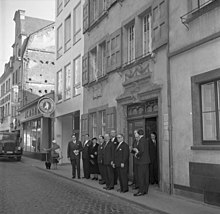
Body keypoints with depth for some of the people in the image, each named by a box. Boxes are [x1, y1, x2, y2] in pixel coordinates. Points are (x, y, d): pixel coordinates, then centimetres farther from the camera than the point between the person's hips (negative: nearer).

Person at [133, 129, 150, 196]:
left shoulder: (141, 140, -16)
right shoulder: (145, 140, 15)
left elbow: (142, 151, -26)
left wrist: (137, 155, -10)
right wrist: (137, 150, 5)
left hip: (141, 161, -10)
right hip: (146, 161, 10)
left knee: (140, 176, -4)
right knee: (145, 176, 12)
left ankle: (141, 191, -1)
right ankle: (145, 190, 18)